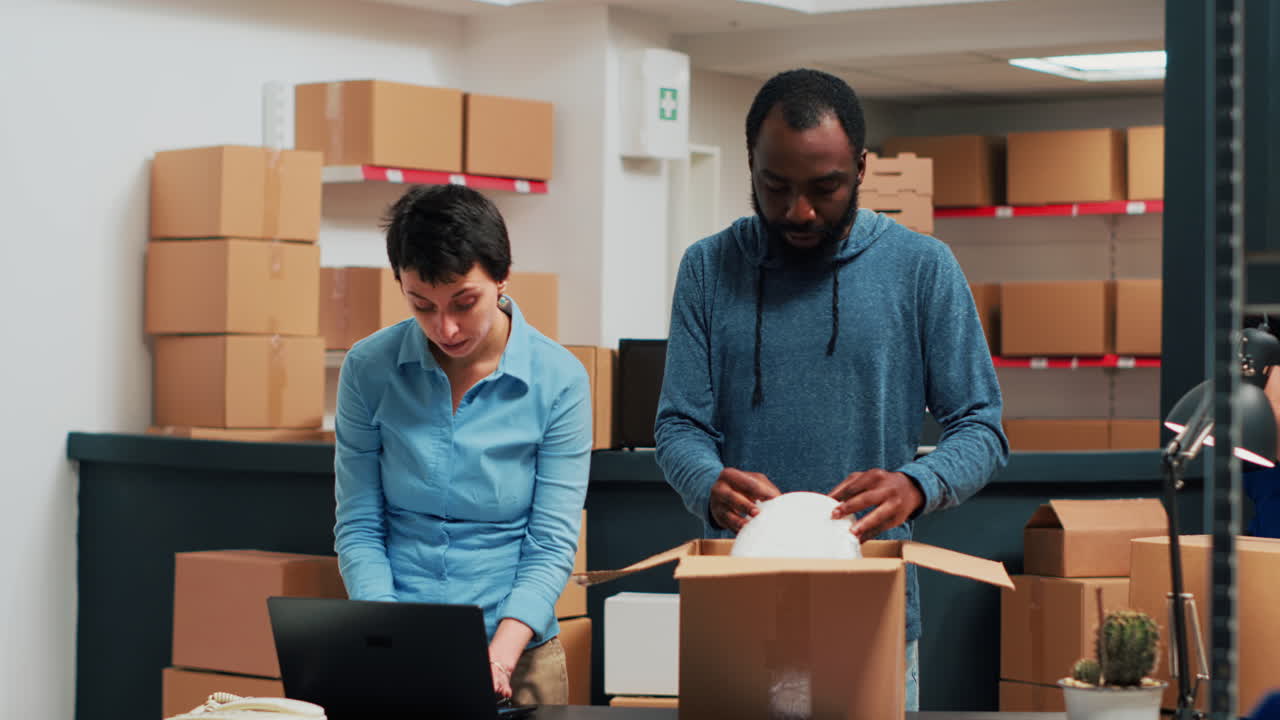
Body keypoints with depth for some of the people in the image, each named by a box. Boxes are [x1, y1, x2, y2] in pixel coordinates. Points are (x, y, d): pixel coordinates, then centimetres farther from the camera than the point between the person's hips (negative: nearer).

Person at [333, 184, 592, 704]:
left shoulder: (559, 380, -4)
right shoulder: (368, 369, 0)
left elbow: (551, 543, -5)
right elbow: (358, 528, 2)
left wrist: (500, 654, -18)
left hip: (515, 656, -1)